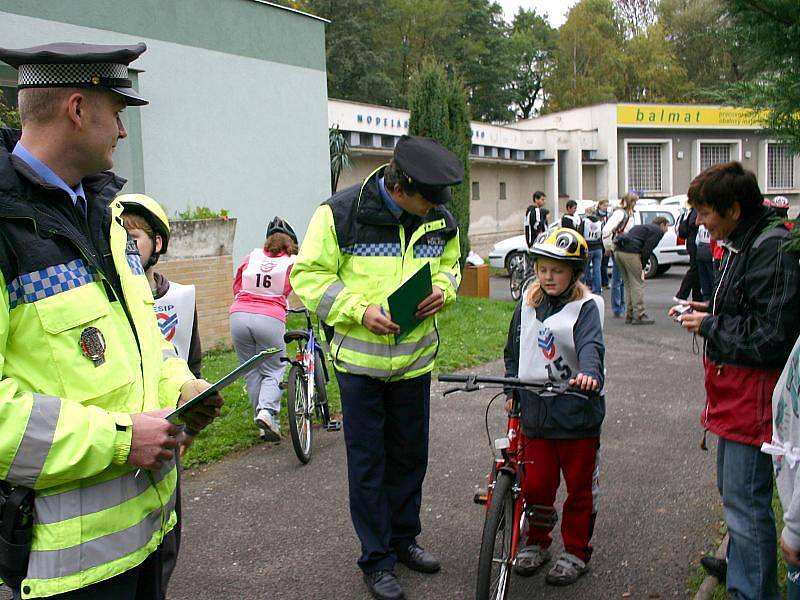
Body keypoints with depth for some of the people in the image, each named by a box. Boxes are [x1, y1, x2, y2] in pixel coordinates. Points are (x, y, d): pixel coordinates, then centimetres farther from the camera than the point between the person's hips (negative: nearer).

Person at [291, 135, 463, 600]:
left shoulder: (440, 220, 0)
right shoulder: (341, 213, -15)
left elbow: (450, 263, 18)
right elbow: (308, 275, -11)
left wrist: (442, 290, -6)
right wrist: (360, 311, -23)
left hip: (415, 357, 5)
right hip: (360, 358, -4)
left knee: (410, 453, 17)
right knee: (368, 461, 4)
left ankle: (404, 536, 37)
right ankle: (377, 560, 18)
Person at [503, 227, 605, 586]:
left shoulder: (585, 306, -8)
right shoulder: (528, 302, 7)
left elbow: (591, 345, -26)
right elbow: (514, 349, 17)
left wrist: (588, 373, -45)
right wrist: (512, 390, 15)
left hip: (577, 412, -4)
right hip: (535, 410, 4)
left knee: (580, 486, 9)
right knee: (535, 484, 9)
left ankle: (576, 552, 25)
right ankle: (537, 543, 30)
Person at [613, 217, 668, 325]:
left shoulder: (642, 227, 32)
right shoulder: (658, 231, 7)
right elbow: (647, 249, -7)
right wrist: (642, 267, -3)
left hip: (618, 251, 8)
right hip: (630, 253, -8)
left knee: (628, 285, 16)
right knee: (638, 285, -1)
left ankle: (629, 315, 18)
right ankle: (638, 316, -1)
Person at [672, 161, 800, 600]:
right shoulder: (741, 246, 12)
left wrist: (709, 326, -15)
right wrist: (704, 312, 7)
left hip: (754, 398, -11)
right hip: (734, 394, 11)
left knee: (745, 504, -4)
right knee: (732, 492, 24)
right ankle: (740, 564, 42)